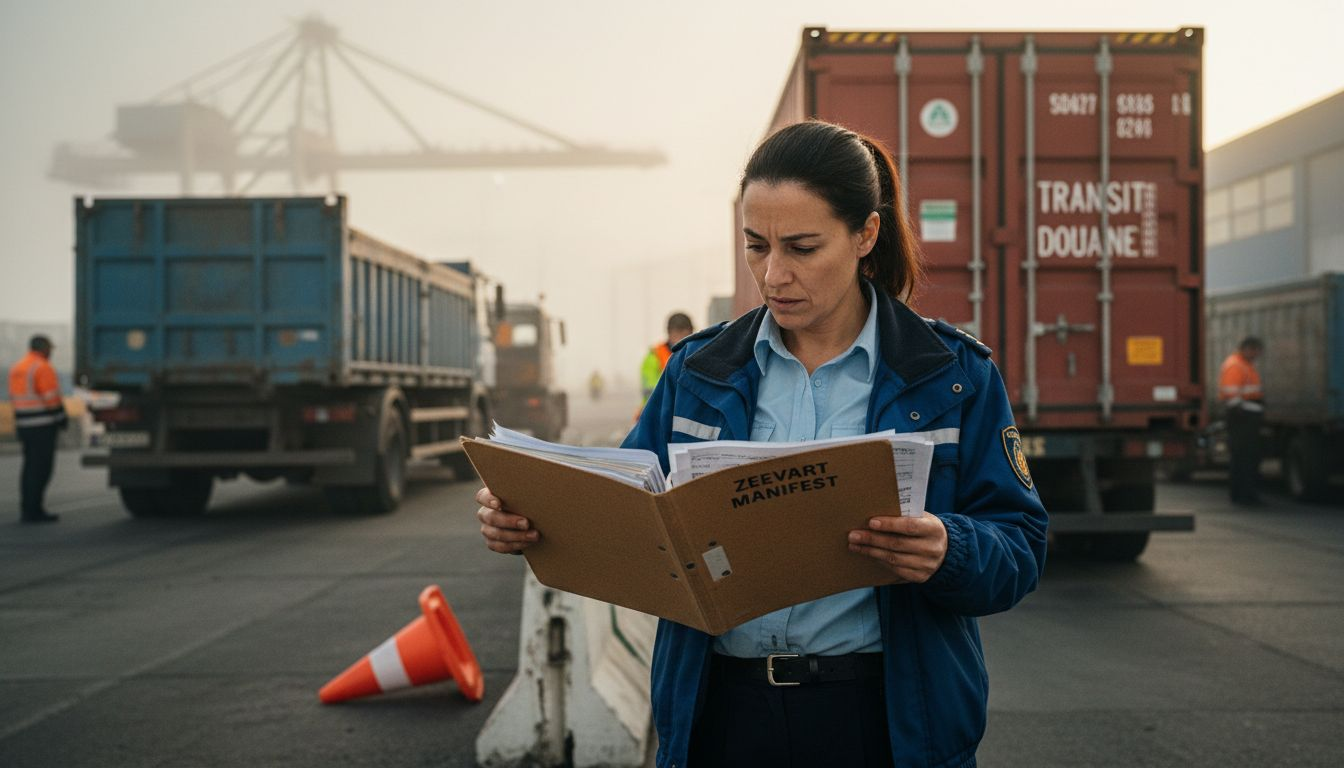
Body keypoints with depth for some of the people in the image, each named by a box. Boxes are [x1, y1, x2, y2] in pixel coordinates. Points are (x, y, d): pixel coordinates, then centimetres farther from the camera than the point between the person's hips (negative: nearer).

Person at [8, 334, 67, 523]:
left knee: (31, 466, 12)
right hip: (44, 424, -8)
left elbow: (14, 397, 13)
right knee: (41, 467, -6)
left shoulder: (16, 368, 14)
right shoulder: (43, 367, -12)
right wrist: (62, 417, -5)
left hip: (24, 423, 8)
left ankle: (27, 509, 13)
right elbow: (51, 397, -16)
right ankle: (33, 510, -8)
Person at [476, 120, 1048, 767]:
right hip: (721, 711, 3)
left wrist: (948, 553, -28)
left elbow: (1020, 548, -6)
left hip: (882, 715, -2)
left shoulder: (952, 375, -3)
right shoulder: (698, 371, 5)